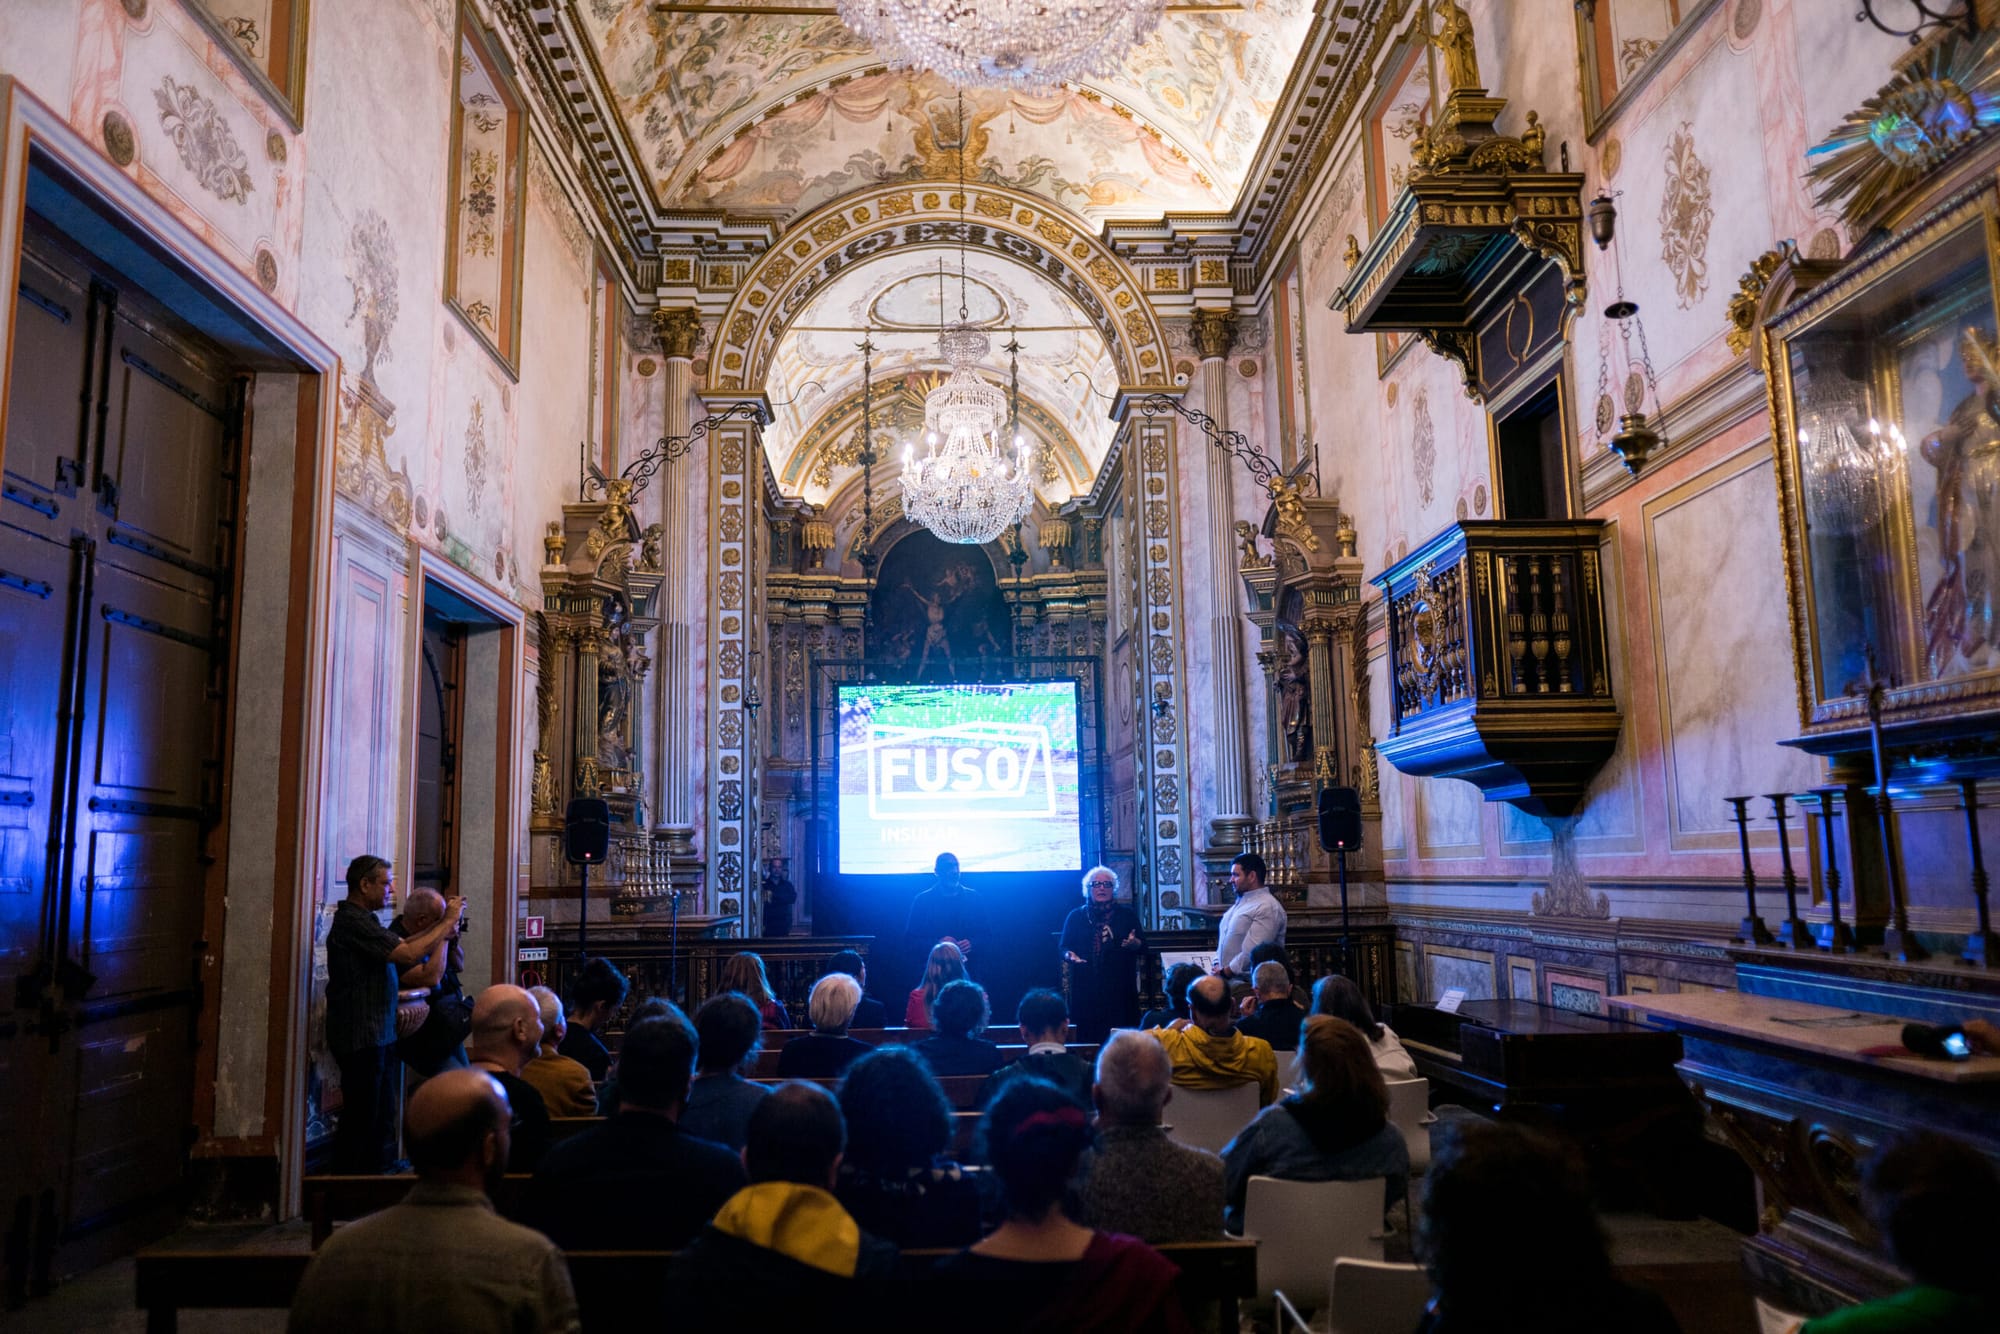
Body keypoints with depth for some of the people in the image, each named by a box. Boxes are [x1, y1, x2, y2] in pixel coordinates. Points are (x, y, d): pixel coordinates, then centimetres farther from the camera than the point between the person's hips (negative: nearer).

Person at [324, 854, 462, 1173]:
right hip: (361, 1036, -11)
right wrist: (448, 921, -14)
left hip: (375, 1036, 11)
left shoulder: (360, 919, 16)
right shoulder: (353, 921, -18)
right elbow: (408, 955, -24)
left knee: (381, 1116, 17)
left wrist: (441, 923, 7)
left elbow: (399, 945, 15)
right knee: (362, 1119, -4)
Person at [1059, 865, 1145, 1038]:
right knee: (1088, 1036, -6)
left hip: (1121, 988, 0)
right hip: (1086, 989, 0)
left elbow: (1143, 947, 8)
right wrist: (1070, 955, -10)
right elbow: (1064, 948, 11)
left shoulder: (1127, 915, 11)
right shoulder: (1076, 917, 12)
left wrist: (1134, 943, -14)